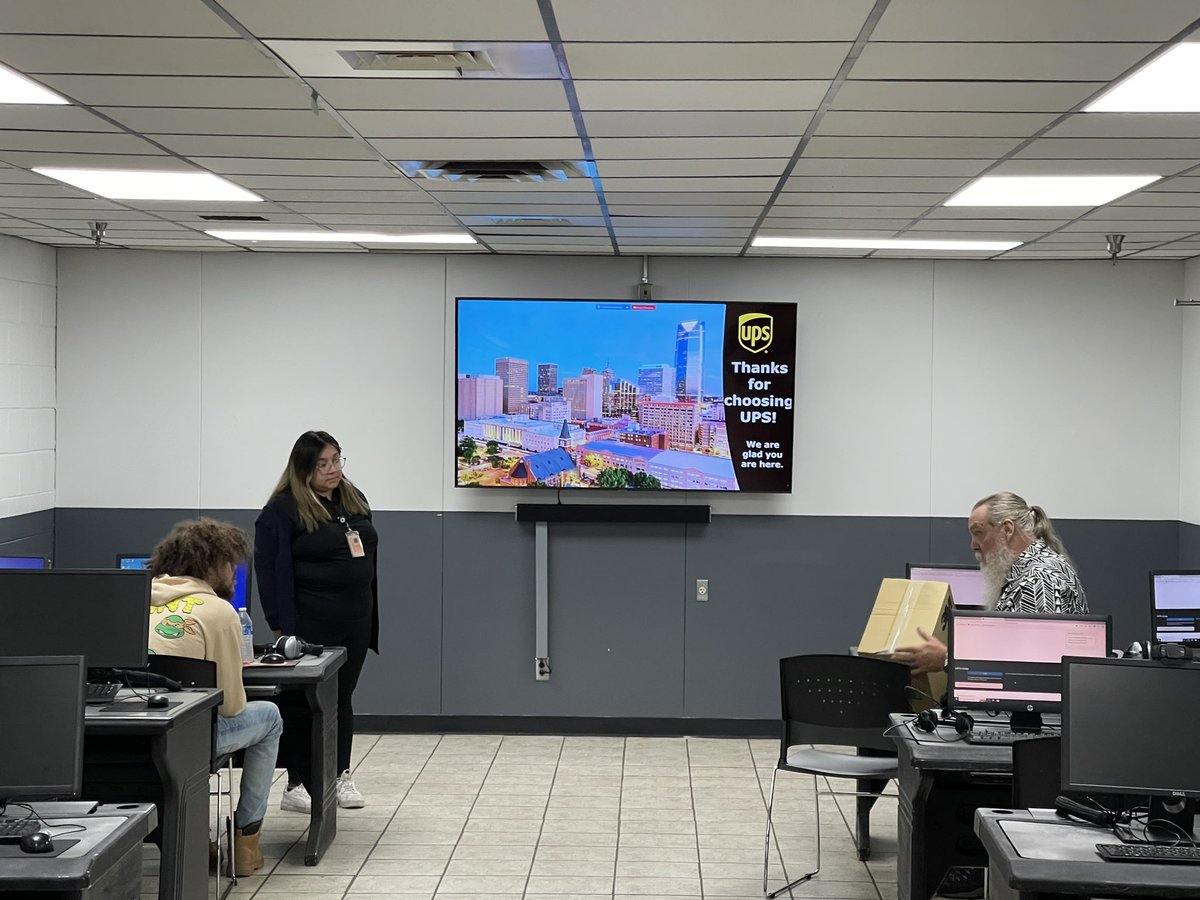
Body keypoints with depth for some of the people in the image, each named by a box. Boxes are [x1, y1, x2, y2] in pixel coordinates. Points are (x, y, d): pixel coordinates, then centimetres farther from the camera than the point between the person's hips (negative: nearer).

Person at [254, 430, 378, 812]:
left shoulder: (355, 500, 12)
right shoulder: (282, 509, -10)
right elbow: (270, 569, -12)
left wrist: (370, 614, 14)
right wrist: (281, 625, -16)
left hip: (355, 622, 6)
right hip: (310, 624, -6)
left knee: (342, 698, 13)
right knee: (305, 702, 1)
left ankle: (340, 777, 22)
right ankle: (298, 784, 9)